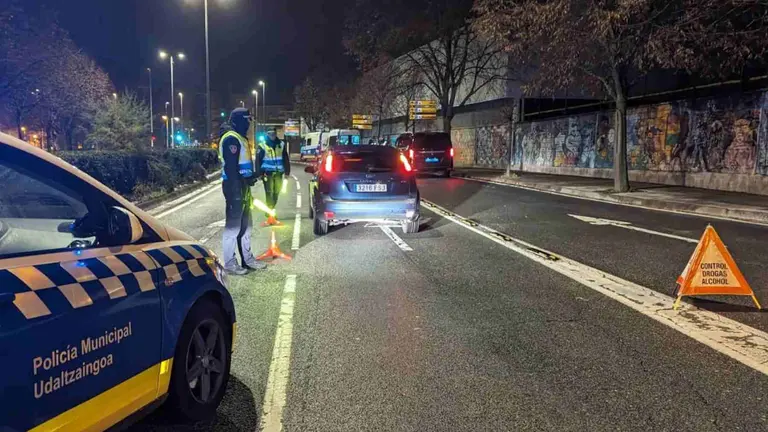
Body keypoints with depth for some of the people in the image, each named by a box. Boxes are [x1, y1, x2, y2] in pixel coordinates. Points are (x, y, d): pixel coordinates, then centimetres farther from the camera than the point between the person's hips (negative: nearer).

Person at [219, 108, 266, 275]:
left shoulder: (239, 138, 18)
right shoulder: (231, 138, -15)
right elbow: (231, 167, -22)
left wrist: (251, 177, 10)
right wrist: (236, 191, -25)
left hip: (242, 185, 11)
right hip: (235, 186, -11)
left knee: (245, 224, 16)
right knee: (233, 225, -4)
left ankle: (247, 258, 26)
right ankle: (229, 262, 3)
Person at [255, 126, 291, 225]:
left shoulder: (281, 144, 8)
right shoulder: (262, 145, -1)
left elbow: (286, 159, 11)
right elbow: (258, 160, -1)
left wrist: (287, 172, 6)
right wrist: (259, 173, -7)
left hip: (278, 173, 3)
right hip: (267, 173, -3)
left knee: (276, 194, 8)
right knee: (269, 194, -8)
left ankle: (270, 213, 21)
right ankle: (270, 216, -8)